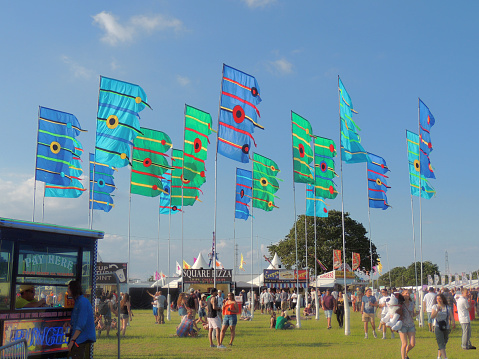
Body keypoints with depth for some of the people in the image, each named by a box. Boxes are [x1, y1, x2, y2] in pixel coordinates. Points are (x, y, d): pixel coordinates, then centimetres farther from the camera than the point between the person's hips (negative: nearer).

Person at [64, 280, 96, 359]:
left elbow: (81, 325, -20)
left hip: (82, 340, -10)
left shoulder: (83, 302, -15)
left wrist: (72, 340, -20)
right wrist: (69, 324, 6)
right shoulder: (77, 301, 17)